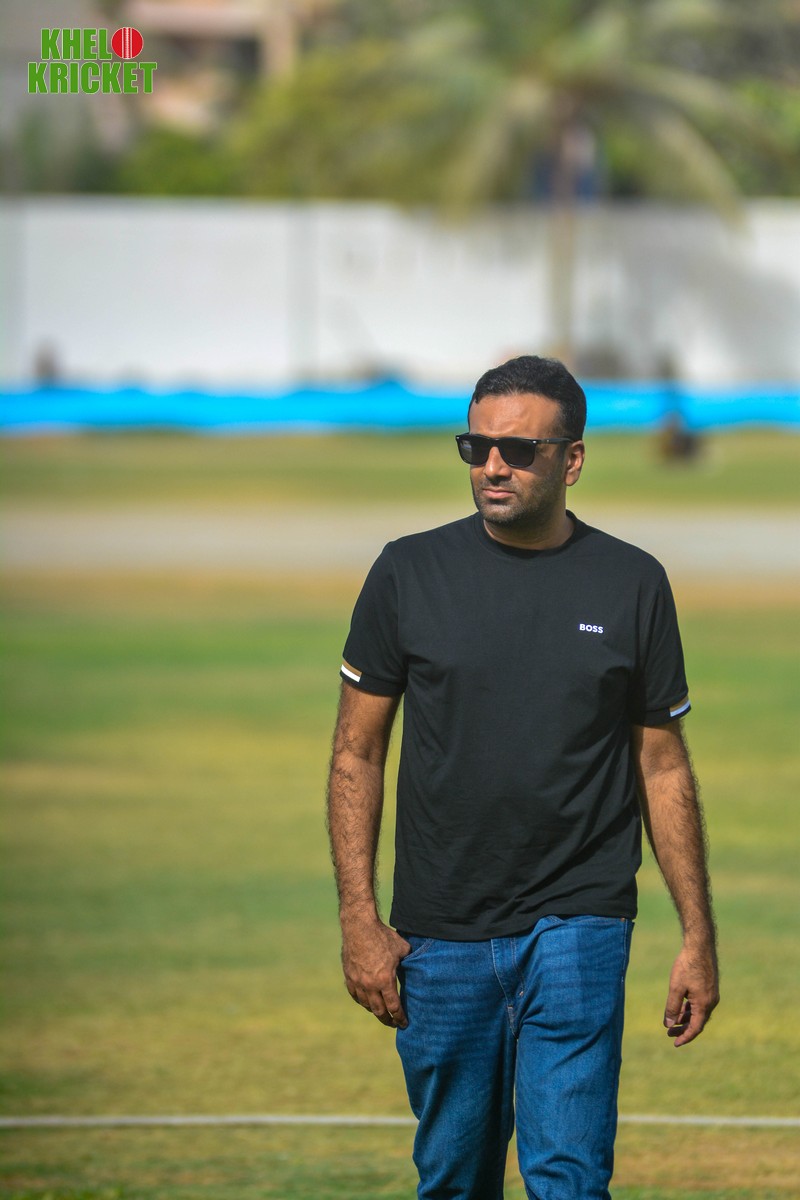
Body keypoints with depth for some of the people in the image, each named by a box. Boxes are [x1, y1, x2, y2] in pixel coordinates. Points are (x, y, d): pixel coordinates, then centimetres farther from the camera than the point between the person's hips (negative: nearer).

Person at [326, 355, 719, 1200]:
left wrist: (697, 937, 6)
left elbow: (663, 766, 9)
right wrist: (359, 922, -3)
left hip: (577, 928, -1)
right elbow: (357, 754, 6)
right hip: (441, 938, 1)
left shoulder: (631, 584, 3)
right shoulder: (409, 574, 2)